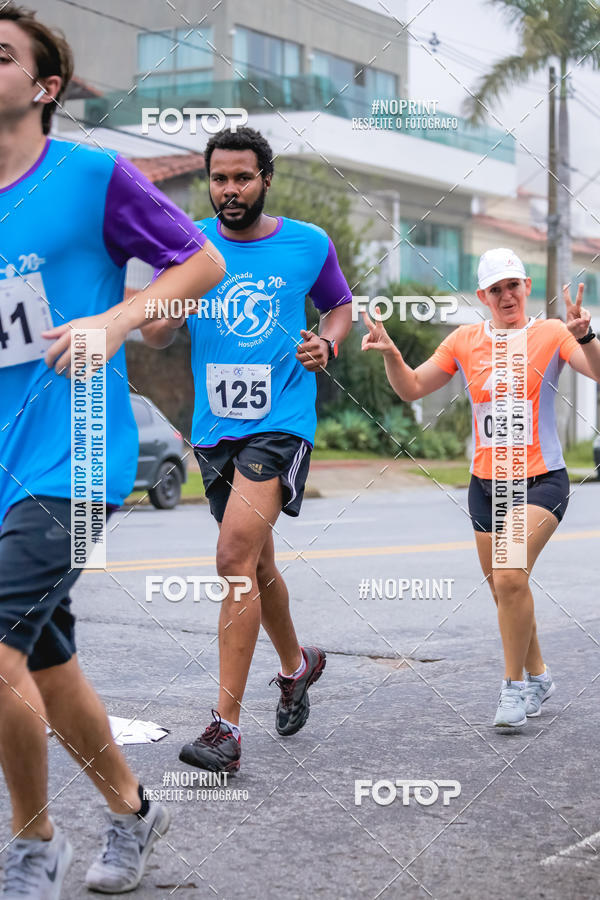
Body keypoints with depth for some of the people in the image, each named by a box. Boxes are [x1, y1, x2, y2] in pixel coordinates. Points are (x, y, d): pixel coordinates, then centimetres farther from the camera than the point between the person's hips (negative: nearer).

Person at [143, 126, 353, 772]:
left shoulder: (309, 244, 0)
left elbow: (339, 306, 17)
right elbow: (155, 338, 7)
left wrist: (326, 343, -4)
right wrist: (164, 312, -16)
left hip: (280, 422, -4)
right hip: (214, 426, 4)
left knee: (235, 558, -19)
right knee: (256, 562, 17)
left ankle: (226, 724, -15)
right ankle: (296, 664, 43)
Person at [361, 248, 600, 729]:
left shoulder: (550, 333, -4)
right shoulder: (465, 340, 6)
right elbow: (412, 387, 10)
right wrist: (390, 353, -8)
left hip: (541, 480, -4)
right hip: (486, 483, 5)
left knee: (510, 576, -22)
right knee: (505, 590, 10)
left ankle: (514, 686, -7)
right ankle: (537, 676, 32)